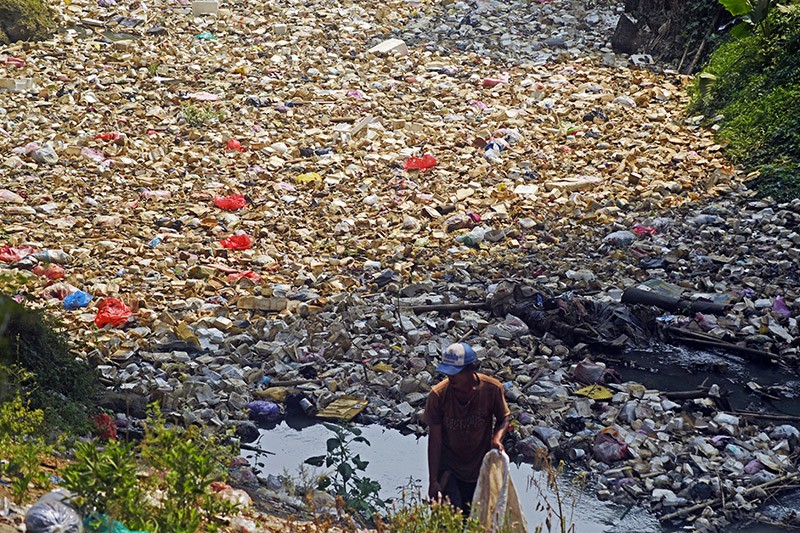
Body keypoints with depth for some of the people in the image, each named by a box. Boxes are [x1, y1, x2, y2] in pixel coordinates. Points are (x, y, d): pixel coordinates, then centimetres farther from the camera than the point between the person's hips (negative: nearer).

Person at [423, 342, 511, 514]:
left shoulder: (492, 389, -16)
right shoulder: (438, 395, -18)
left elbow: (503, 418, 3)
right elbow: (434, 440, -13)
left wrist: (497, 437, -20)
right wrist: (433, 480, -13)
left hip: (481, 467, 2)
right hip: (449, 469, -2)